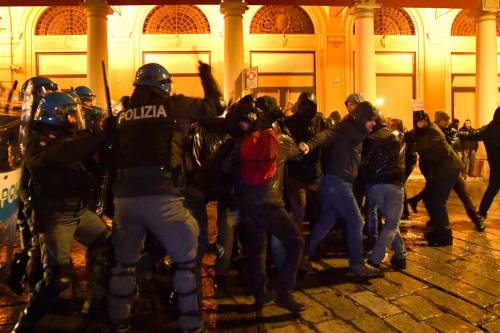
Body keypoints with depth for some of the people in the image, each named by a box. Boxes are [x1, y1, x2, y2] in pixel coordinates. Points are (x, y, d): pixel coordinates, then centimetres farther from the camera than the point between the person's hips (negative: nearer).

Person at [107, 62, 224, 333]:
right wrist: (207, 76, 32)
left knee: (123, 262, 21)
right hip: (161, 197, -4)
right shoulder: (174, 105, 6)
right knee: (187, 259, 12)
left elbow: (111, 152, 20)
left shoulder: (123, 115, 17)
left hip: (124, 197, 5)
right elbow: (215, 106, 18)